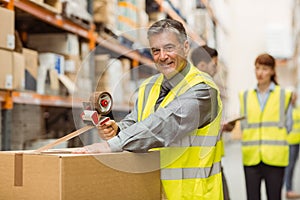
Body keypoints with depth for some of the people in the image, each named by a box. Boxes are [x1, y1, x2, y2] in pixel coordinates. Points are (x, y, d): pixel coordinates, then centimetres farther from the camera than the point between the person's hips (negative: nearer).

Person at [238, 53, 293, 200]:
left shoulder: (284, 95, 5)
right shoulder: (245, 96, 12)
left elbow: (288, 126, 8)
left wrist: (271, 138, 2)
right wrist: (249, 142, 4)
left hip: (275, 157, -2)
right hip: (251, 157, 2)